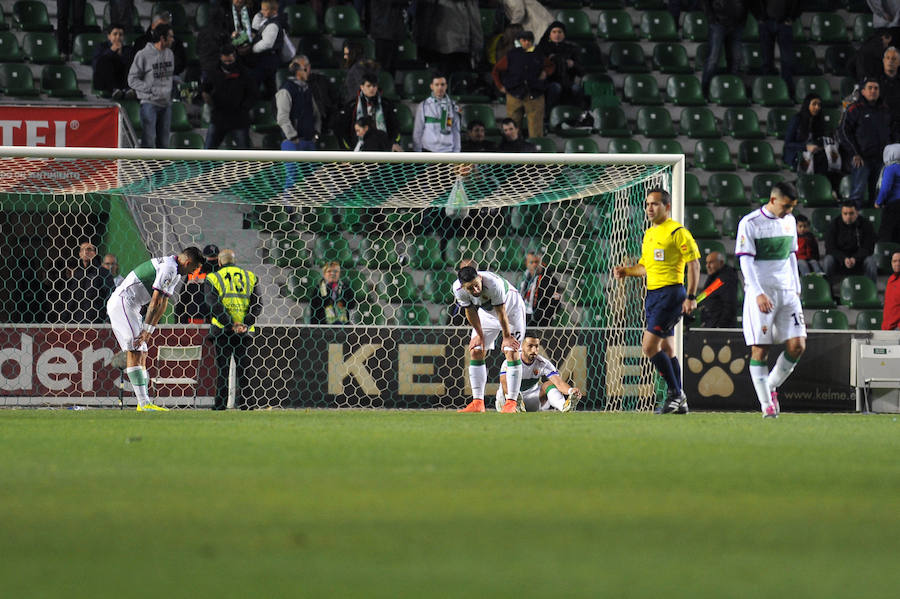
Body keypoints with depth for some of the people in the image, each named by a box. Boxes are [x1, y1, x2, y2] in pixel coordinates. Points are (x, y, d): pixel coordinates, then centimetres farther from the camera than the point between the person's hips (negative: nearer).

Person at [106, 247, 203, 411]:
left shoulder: (175, 273, 17)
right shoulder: (169, 268, -17)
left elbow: (163, 303, 15)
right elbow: (156, 301, -19)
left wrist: (148, 330, 9)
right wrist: (146, 329, -19)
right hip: (122, 303, -11)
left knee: (141, 353, 8)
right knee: (135, 351, -16)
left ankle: (144, 403, 6)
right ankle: (144, 403, -24)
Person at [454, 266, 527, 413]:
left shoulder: (494, 284, -41)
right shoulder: (458, 289, -27)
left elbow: (502, 312, -28)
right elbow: (470, 312, -9)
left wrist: (506, 337, -17)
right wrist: (480, 335, -1)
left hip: (511, 308, -5)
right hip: (487, 312, 5)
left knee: (511, 350, -16)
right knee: (475, 351, -4)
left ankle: (512, 402, -15)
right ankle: (478, 403, -1)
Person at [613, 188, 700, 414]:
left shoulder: (677, 232, -9)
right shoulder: (649, 234, 17)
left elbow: (694, 264, -10)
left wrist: (691, 297, -16)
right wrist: (625, 271, 8)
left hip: (670, 294, -9)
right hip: (652, 294, 9)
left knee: (649, 346, -15)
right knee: (666, 350, 10)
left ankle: (675, 393, -6)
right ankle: (679, 401, 15)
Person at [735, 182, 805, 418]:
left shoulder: (789, 221, 12)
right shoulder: (749, 223, -6)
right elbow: (746, 262, -10)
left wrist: (796, 289, 16)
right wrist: (758, 293, -18)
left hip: (787, 292, 5)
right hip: (760, 294, -5)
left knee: (797, 345, -4)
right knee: (760, 349, -6)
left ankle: (771, 387, 16)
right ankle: (766, 403, 0)